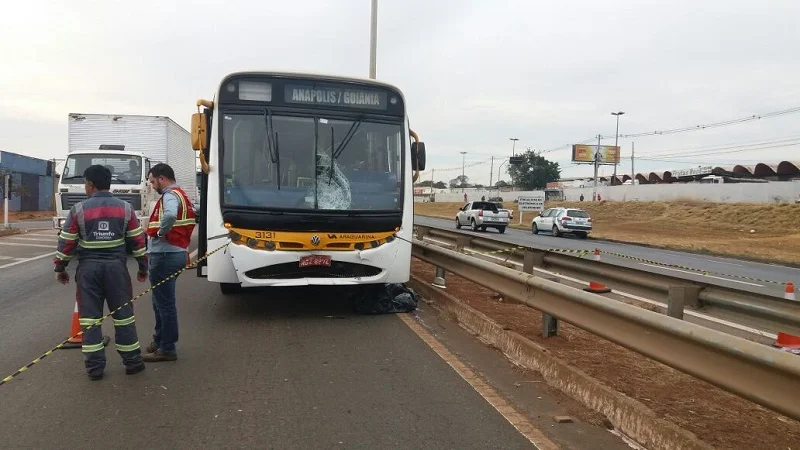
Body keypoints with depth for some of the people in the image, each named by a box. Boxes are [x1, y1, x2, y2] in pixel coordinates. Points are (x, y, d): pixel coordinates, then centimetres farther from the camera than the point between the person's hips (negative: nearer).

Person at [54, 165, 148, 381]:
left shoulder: (79, 209, -2)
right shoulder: (125, 208, 2)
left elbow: (67, 242, 1)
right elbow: (137, 240, 3)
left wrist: (60, 268, 14)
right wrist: (143, 266, 13)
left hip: (88, 268, -1)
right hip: (116, 266, 1)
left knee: (90, 316, 7)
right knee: (123, 314, 9)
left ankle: (94, 367, 10)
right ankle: (132, 362, 15)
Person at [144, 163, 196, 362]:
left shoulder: (170, 195, -14)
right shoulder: (181, 195, 18)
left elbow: (170, 215, -37)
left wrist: (161, 232, -20)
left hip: (165, 255, -10)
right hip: (175, 252, 10)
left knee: (164, 302, -3)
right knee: (162, 301, 19)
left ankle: (167, 348, 5)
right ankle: (159, 341, 30)